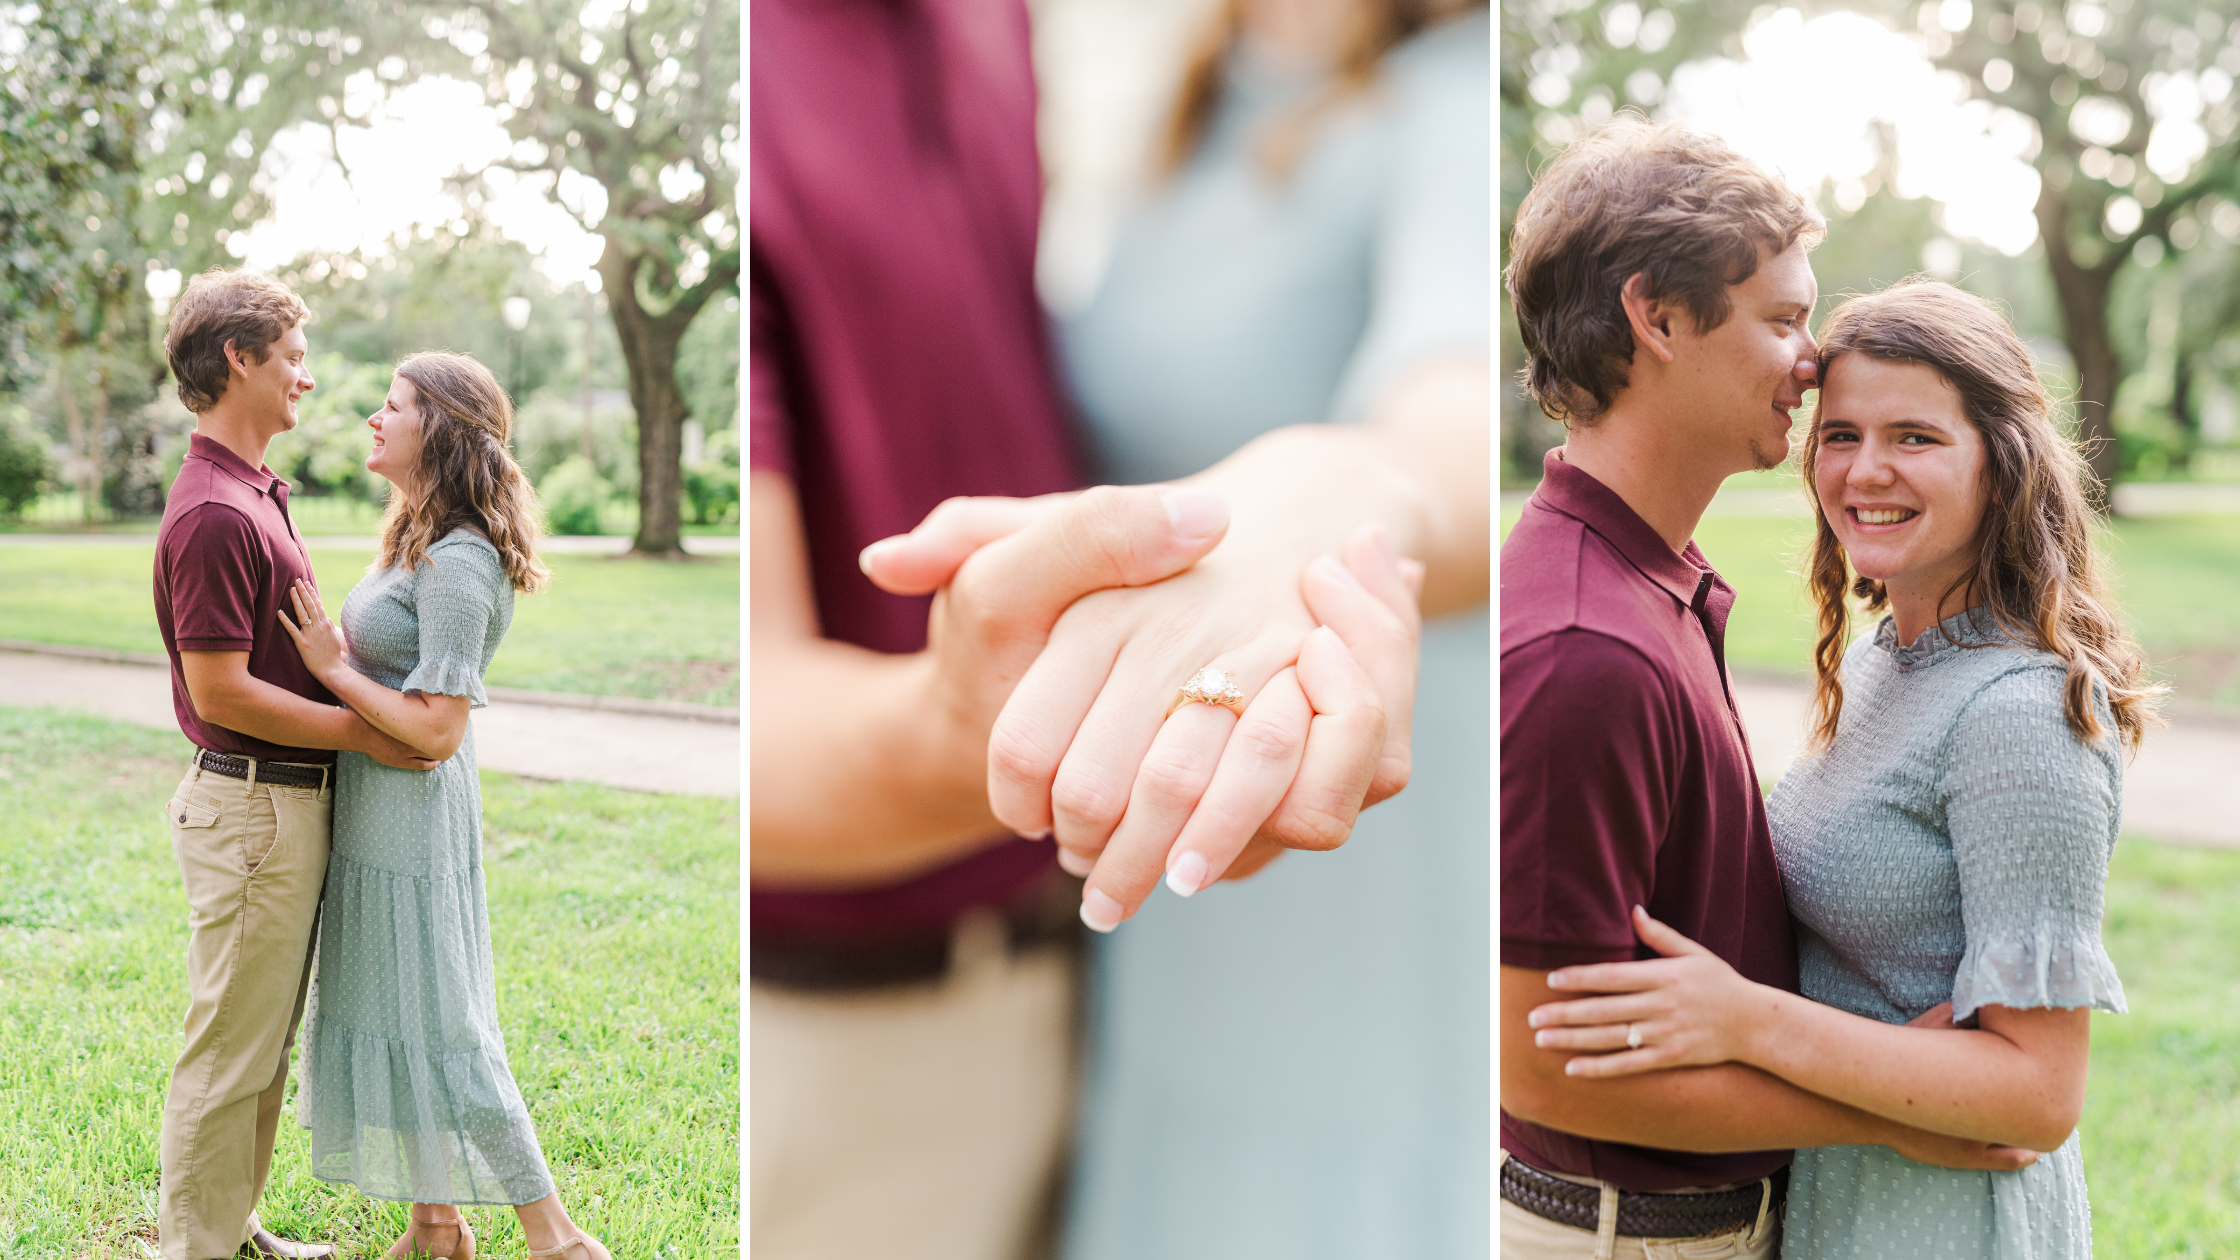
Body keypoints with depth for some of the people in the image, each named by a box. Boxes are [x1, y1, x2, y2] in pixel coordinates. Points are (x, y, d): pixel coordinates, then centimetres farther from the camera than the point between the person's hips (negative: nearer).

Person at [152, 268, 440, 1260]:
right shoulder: (214, 512, -20)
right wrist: (364, 732, -16)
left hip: (287, 805, 10)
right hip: (249, 811, -10)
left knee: (264, 1043, 19)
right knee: (230, 1049, 1)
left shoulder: (255, 496, 13)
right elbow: (221, 693, -23)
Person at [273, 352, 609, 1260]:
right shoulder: (417, 543, 11)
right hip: (375, 811, 10)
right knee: (391, 1016, 16)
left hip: (413, 818, -10)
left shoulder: (456, 564, -19)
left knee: (436, 1032, -3)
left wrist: (331, 666, -16)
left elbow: (437, 729, -24)